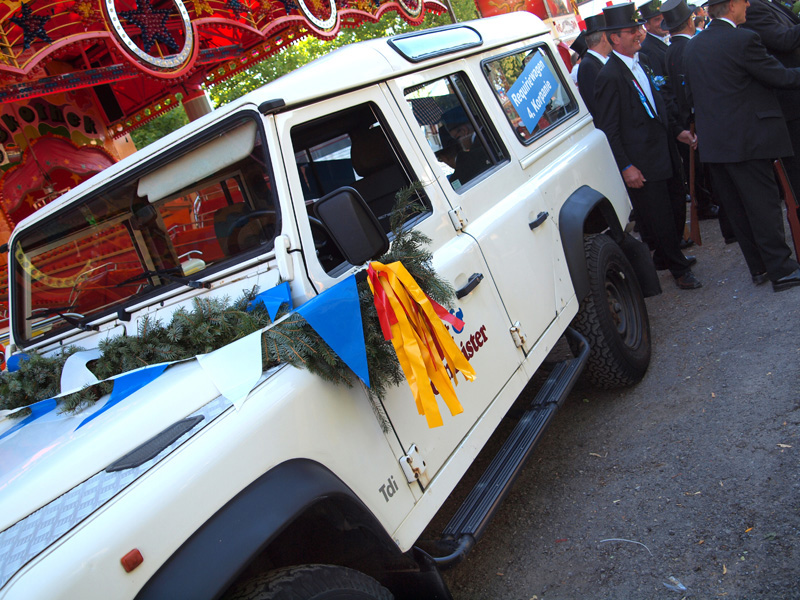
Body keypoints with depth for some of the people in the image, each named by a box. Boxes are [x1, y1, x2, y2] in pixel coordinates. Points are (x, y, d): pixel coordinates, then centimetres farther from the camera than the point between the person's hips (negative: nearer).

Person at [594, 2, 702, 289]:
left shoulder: (640, 61, 11)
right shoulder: (610, 76, -16)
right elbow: (608, 130, -17)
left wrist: (676, 131, 16)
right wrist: (626, 167, -20)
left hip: (663, 154, 9)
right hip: (642, 163, -9)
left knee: (677, 205, 17)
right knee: (660, 218, 0)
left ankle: (666, 255, 38)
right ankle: (679, 270, 17)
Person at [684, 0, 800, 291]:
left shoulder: (692, 46, 9)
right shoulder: (743, 39, -14)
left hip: (713, 143, 7)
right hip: (747, 140, -7)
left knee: (737, 209, 12)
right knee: (764, 205, 0)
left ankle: (759, 267, 22)